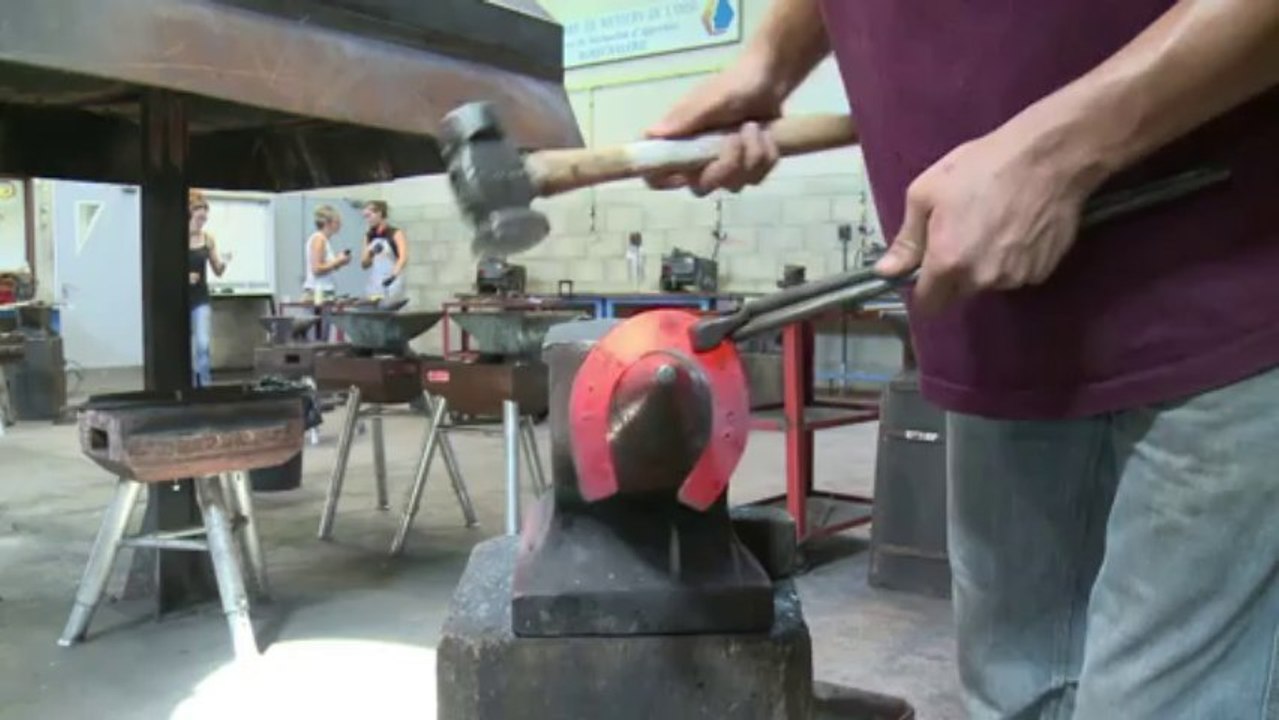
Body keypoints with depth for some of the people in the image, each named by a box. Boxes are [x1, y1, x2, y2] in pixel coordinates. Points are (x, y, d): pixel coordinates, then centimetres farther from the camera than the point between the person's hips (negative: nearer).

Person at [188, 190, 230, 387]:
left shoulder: (208, 240, 2)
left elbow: (217, 272, 8)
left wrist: (224, 263, -13)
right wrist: (185, 277, -18)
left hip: (201, 299, 1)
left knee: (203, 345, -13)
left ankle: (205, 384, -4)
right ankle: (191, 385, 18)